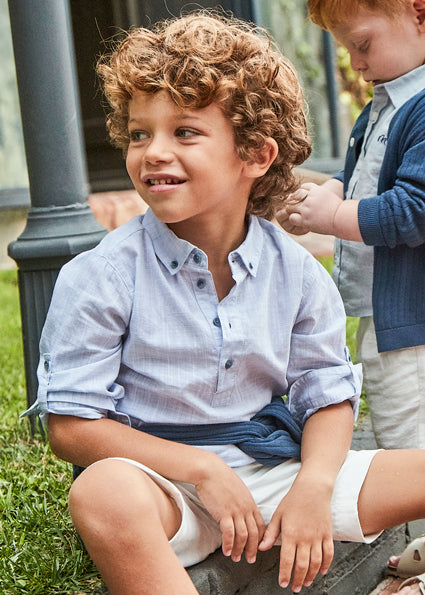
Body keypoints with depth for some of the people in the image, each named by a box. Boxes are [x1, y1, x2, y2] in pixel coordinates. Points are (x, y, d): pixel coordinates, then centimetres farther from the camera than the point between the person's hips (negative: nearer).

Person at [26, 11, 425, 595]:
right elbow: (71, 424, -9)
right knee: (103, 495, -39)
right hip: (165, 478, -3)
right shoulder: (102, 277, -9)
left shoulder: (295, 272, 1)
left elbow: (328, 397, 8)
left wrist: (314, 486, -13)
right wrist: (202, 468, -18)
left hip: (275, 465, 4)